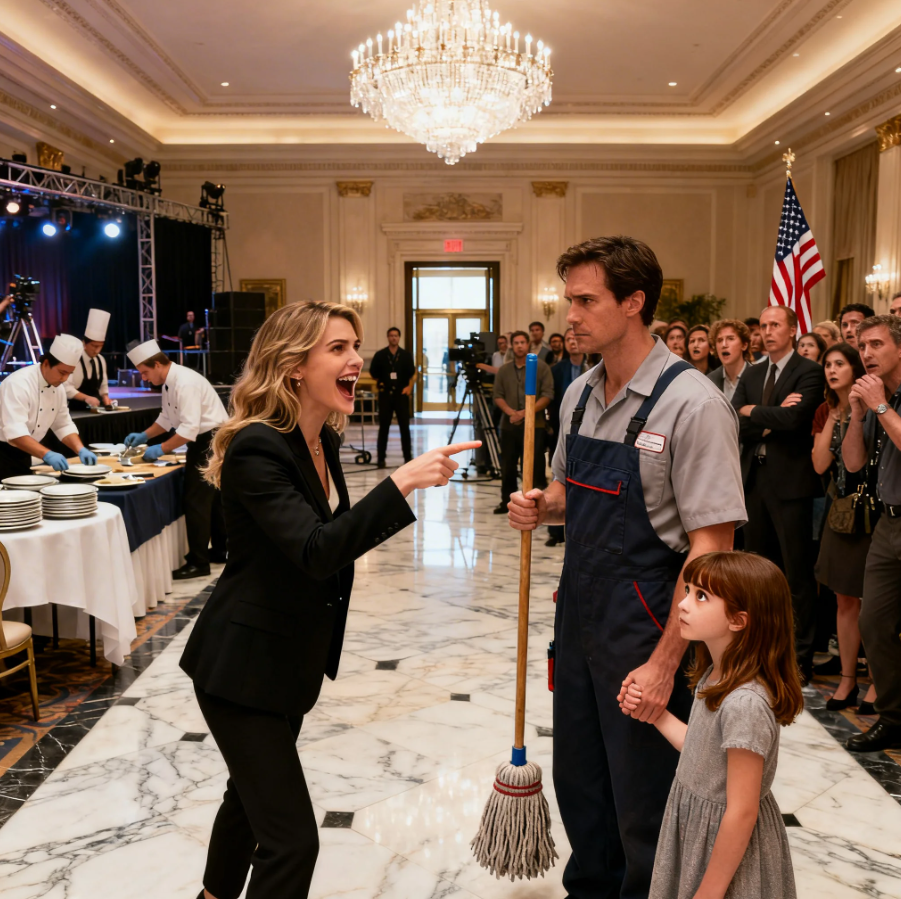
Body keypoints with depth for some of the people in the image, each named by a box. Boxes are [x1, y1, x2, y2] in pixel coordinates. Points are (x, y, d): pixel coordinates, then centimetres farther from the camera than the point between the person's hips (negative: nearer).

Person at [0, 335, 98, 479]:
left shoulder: (58, 387, 2)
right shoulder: (19, 383, -24)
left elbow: (63, 425, 7)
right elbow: (15, 432, -34)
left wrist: (81, 450, -10)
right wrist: (47, 454, -44)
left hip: (23, 455, 8)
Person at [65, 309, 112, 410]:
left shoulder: (101, 360, 8)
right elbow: (67, 388, -16)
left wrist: (106, 401, -2)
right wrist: (86, 398, -27)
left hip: (95, 409, 5)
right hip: (75, 409, -5)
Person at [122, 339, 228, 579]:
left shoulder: (185, 382, -23)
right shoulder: (170, 382, 7)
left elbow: (189, 428, -27)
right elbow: (167, 418, 20)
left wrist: (161, 449, -20)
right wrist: (145, 436, 9)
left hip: (210, 440, -10)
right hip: (207, 441, 10)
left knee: (196, 500, -7)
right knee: (212, 497, 18)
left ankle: (198, 562, -2)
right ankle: (220, 550, 30)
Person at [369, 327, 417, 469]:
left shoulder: (406, 355, 3)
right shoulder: (380, 355, 1)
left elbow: (413, 374, 5)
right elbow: (373, 373, 11)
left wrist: (409, 387, -8)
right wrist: (380, 382, 4)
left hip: (401, 393, 0)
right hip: (385, 394, 0)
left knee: (404, 426, 1)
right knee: (383, 427, 2)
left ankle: (408, 457, 7)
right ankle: (381, 458, 6)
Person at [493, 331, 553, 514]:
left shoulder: (541, 367, -1)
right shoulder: (504, 370, 12)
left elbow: (547, 395, -8)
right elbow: (498, 396, 8)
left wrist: (526, 412, -16)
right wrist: (510, 411, -11)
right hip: (509, 424, 4)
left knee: (534, 465, -3)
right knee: (508, 465, 8)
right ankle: (507, 501, 20)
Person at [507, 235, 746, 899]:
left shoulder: (692, 404, -18)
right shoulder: (580, 394, 5)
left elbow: (713, 546, -19)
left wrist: (664, 663, -20)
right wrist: (542, 508, -4)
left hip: (645, 621, -7)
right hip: (579, 612, 7)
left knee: (644, 803, 9)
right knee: (577, 779, 22)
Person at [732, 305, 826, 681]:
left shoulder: (809, 372, -6)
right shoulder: (752, 375, 14)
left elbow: (794, 416, -22)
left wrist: (751, 412, -8)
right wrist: (770, 420, -12)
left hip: (790, 480, -6)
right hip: (755, 478, 7)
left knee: (797, 572, -1)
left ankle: (800, 657, 10)